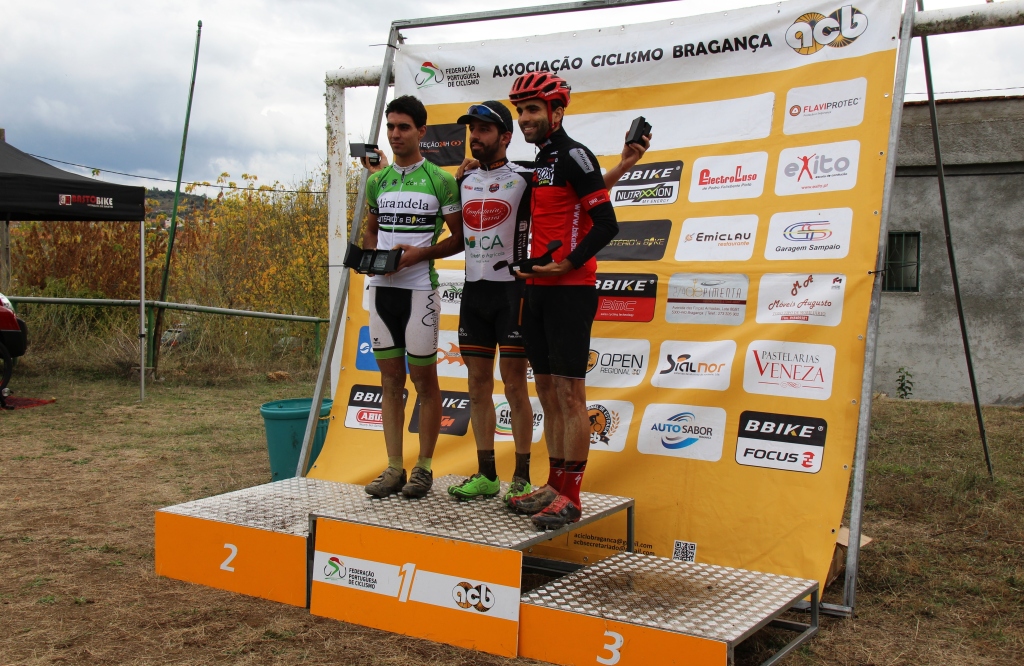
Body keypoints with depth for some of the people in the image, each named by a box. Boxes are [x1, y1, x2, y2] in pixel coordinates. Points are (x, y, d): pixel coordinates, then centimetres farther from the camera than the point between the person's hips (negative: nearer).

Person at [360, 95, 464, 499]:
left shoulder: (440, 181, -3)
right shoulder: (378, 182, 12)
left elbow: (460, 238, -1)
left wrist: (419, 253, -15)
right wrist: (371, 253, 0)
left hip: (419, 288, -5)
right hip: (381, 288, 5)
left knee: (424, 379, 2)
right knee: (391, 379, 8)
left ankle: (424, 467, 12)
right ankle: (394, 468, 14)